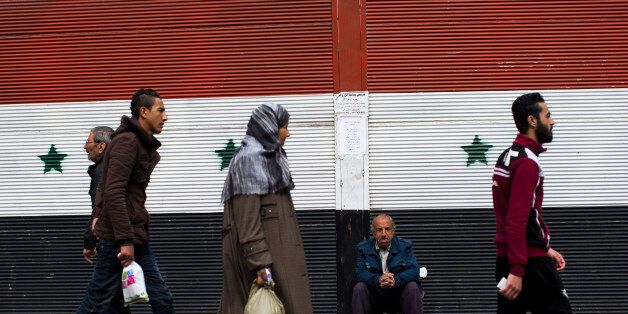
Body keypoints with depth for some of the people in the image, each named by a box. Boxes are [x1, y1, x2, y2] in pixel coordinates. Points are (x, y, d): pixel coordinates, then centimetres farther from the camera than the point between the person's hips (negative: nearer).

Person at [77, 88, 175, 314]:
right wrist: (125, 241, -24)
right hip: (118, 238, -10)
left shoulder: (145, 145, 17)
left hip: (137, 237, 10)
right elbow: (114, 193, -21)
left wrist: (98, 215, 15)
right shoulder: (127, 142, -13)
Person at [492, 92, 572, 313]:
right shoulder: (527, 162, -15)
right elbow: (517, 220, -23)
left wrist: (545, 248, 24)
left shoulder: (508, 156, 16)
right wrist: (517, 271, -26)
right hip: (530, 262, -9)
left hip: (506, 258, 9)